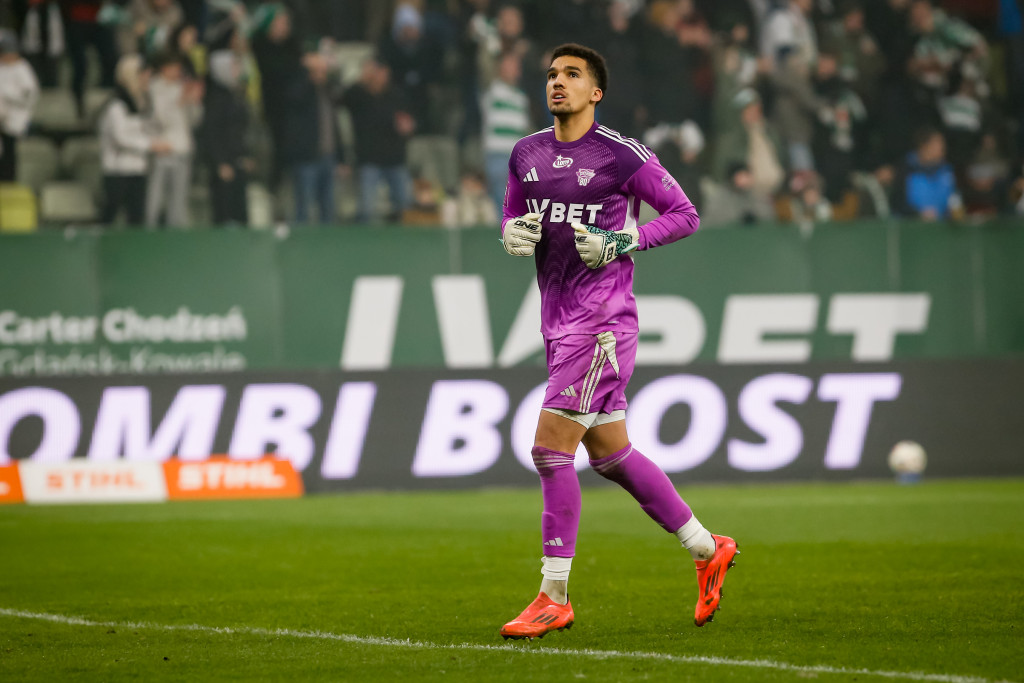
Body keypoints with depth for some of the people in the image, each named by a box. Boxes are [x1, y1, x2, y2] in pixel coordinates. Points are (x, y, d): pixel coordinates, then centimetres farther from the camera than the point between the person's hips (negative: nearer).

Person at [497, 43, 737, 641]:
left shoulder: (624, 156, -9)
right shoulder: (527, 154, 10)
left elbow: (684, 215, -3)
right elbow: (514, 214, 24)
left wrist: (623, 242, -15)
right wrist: (514, 232, 1)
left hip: (603, 318, -8)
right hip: (558, 318, 8)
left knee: (551, 447, -13)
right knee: (611, 454, 12)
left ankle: (555, 597, -6)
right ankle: (708, 550, 27)